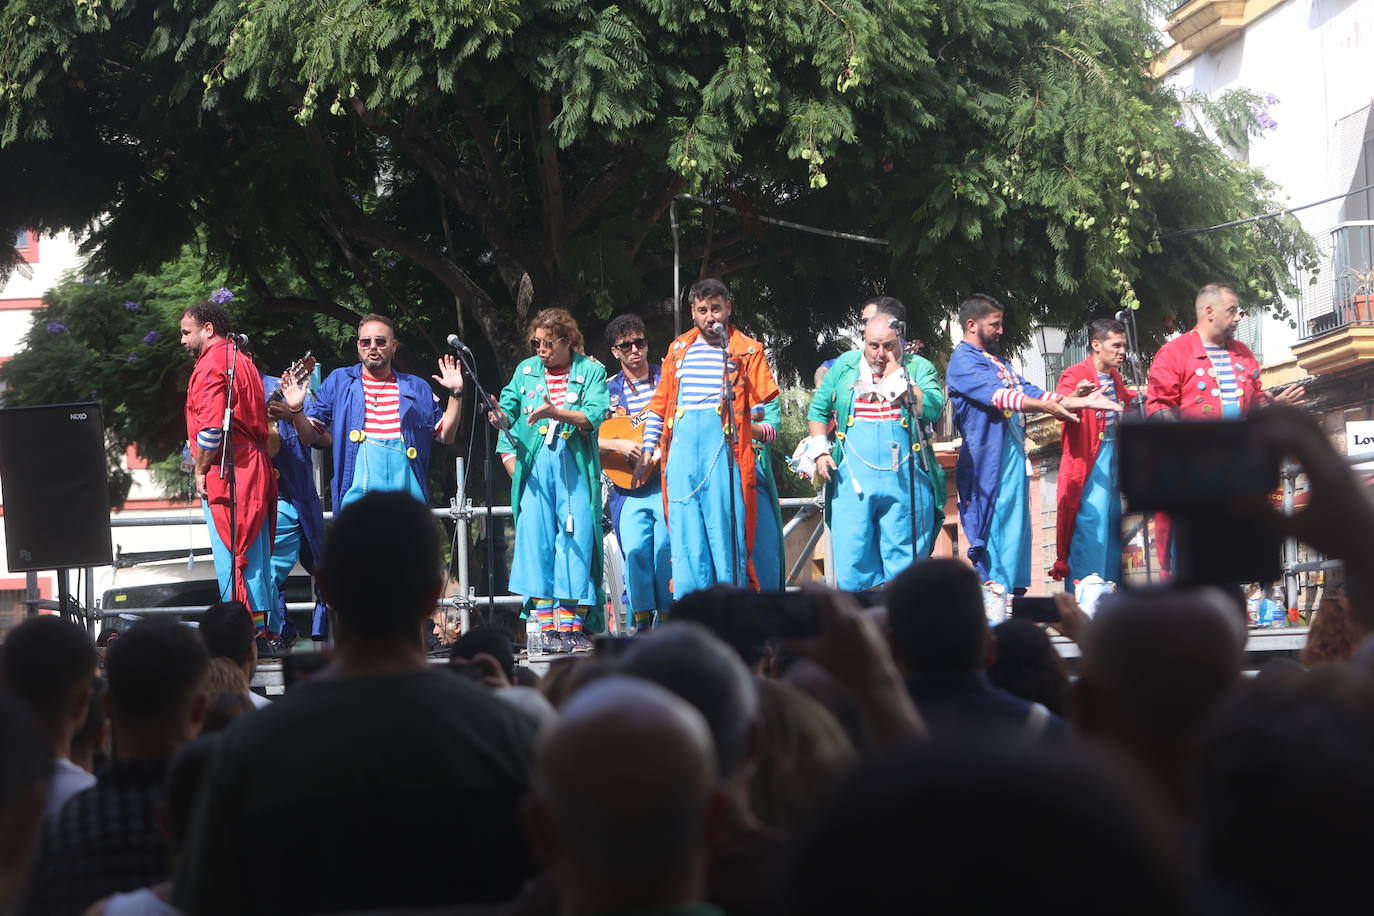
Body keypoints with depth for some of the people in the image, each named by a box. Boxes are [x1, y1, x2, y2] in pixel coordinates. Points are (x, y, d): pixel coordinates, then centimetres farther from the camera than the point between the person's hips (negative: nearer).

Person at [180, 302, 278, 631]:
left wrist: (201, 470, -10)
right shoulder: (242, 360, 21)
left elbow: (211, 427, -18)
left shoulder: (211, 364, -9)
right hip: (254, 468, 9)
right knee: (255, 555, 10)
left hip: (228, 475, -9)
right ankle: (266, 629, 11)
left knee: (230, 557, -8)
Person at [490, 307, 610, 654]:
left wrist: (557, 412, -22)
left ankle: (571, 625, -4)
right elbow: (507, 413, 13)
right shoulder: (526, 371, 15)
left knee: (577, 541, -6)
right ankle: (547, 627, -4)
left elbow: (594, 416, -8)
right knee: (536, 541, -5)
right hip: (534, 465, 2)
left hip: (575, 466, -2)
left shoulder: (591, 371, 6)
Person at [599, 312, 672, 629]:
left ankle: (667, 617, 0)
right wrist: (621, 445, -10)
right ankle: (642, 619, -1)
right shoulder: (609, 390, 10)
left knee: (666, 547, -12)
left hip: (668, 479, 0)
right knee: (635, 549, -13)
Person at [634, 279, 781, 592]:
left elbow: (762, 403, 5)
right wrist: (647, 450, 13)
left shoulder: (747, 350, 8)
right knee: (685, 532, 1)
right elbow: (660, 404, 20)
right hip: (682, 446, 3)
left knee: (725, 526, -7)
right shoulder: (678, 350, 19)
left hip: (724, 446, -3)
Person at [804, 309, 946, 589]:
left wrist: (896, 377, -8)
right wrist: (820, 450, 7)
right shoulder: (844, 367, 13)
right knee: (851, 561, -3)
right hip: (853, 479, 2)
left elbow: (933, 408, -11)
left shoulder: (919, 367, 6)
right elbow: (818, 409, 20)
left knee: (904, 560, 0)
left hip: (905, 479, -2)